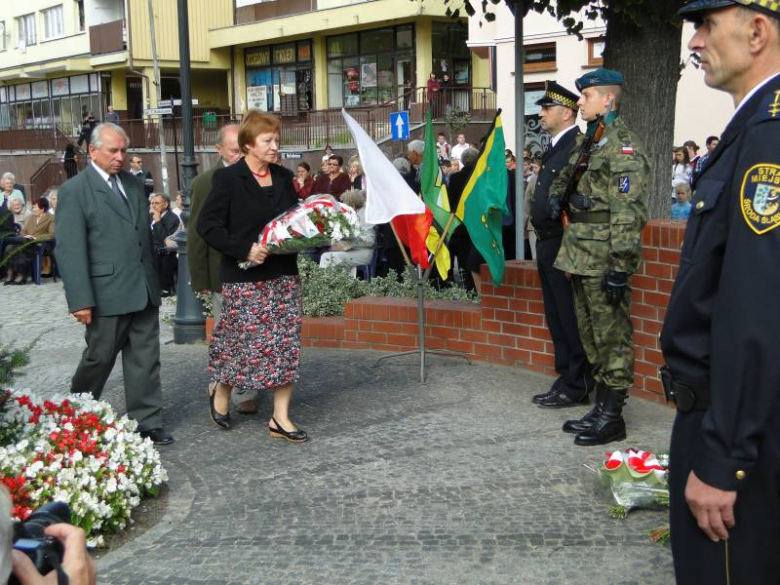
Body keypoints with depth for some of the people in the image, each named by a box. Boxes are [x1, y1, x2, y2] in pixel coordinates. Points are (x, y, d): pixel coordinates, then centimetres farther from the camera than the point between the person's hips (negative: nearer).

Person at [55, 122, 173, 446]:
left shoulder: (133, 183, 13)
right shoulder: (75, 190, -6)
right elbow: (69, 249, -11)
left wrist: (155, 280, 14)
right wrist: (80, 299, -16)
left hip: (144, 291, 5)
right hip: (107, 292, -5)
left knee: (146, 359, 7)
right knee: (100, 357, 8)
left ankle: (147, 422, 16)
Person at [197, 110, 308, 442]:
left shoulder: (283, 177, 10)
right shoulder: (228, 179, -6)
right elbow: (207, 225, -11)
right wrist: (244, 249, -20)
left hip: (284, 274, 6)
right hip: (244, 277, -5)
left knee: (287, 343, 3)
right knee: (246, 342, -1)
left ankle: (281, 417, 11)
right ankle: (220, 392, 29)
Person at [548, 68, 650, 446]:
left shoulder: (623, 146, -13)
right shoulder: (587, 142, 16)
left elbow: (628, 212, -19)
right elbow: (564, 178, 36)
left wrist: (620, 267, -23)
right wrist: (558, 195, 13)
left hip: (603, 259, -10)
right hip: (580, 256, 10)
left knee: (612, 336, -2)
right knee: (591, 335, 15)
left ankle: (612, 417, 6)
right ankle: (601, 406, 25)